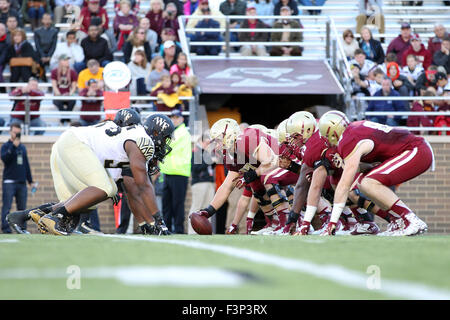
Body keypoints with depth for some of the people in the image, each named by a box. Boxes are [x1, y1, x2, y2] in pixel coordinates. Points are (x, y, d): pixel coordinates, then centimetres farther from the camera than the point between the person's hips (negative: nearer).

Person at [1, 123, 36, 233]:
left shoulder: (23, 147, 18)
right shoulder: (6, 146, 3)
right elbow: (4, 158, -17)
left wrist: (30, 181, 20)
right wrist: (13, 146, -23)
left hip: (22, 182, 5)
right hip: (9, 182, -5)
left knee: (22, 207, 4)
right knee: (7, 207, -10)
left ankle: (22, 229, 6)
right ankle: (6, 229, -13)